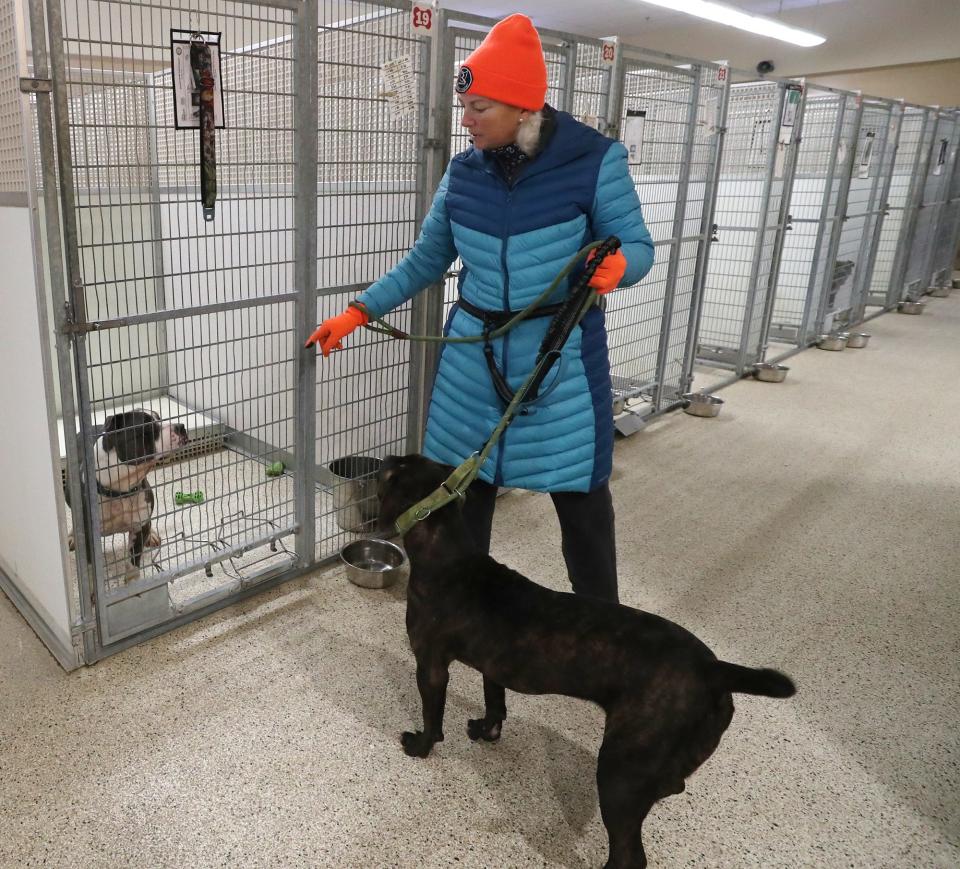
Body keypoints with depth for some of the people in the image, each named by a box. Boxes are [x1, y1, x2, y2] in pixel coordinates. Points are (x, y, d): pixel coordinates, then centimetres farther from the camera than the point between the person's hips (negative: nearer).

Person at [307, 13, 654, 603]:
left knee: (581, 494, 6)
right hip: (474, 352, 4)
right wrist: (359, 312, 6)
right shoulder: (464, 172, 2)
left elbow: (637, 244, -4)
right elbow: (427, 260, 11)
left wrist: (617, 264, -28)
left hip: (563, 355, -3)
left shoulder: (595, 161, -9)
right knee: (464, 486, 11)